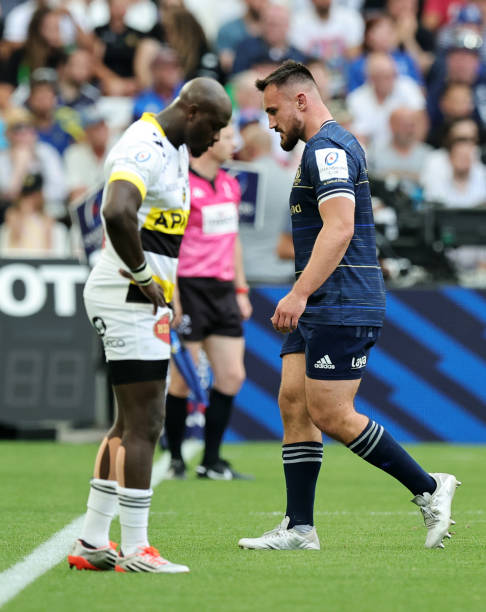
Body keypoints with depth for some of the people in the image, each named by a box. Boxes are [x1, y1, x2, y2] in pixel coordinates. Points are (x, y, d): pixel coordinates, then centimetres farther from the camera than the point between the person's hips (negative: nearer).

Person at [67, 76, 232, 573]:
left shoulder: (174, 150, 15)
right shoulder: (146, 151, -18)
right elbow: (117, 215, -35)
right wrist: (143, 275, -22)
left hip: (145, 303, 11)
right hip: (128, 300, -11)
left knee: (130, 424, 13)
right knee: (143, 425, -8)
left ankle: (92, 542, 17)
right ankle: (135, 550, -5)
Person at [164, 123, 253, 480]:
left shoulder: (231, 186, 13)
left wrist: (241, 289, 19)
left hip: (222, 290, 8)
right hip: (189, 288, -8)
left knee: (232, 375, 2)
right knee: (183, 379, -3)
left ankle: (211, 461, 8)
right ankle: (174, 459, 11)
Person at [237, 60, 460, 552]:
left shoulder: (328, 148, -15)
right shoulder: (327, 146, 19)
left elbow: (339, 227, -27)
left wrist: (299, 294, -32)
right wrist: (301, 296, 28)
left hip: (342, 308, -11)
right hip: (318, 309, 11)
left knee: (332, 416, -9)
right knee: (293, 405, 5)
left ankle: (428, 489, 0)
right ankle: (299, 527, 5)